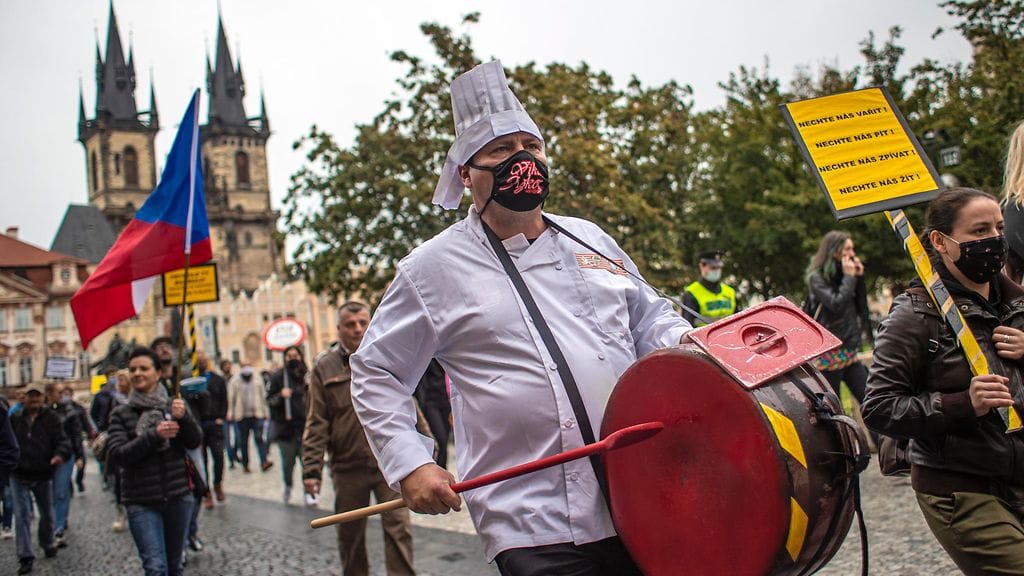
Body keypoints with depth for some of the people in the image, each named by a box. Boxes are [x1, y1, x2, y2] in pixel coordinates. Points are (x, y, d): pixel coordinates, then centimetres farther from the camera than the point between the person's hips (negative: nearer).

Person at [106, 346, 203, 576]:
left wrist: (184, 417, -23)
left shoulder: (174, 405, 4)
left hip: (178, 496, 2)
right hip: (142, 502, -2)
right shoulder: (121, 414, 2)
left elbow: (195, 442, -3)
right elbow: (117, 454, -9)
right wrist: (154, 435, -21)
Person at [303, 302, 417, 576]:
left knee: (398, 528, -7)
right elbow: (316, 424, 0)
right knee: (350, 535, 12)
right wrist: (312, 469, -6)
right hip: (348, 468, 1)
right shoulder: (325, 367, 1)